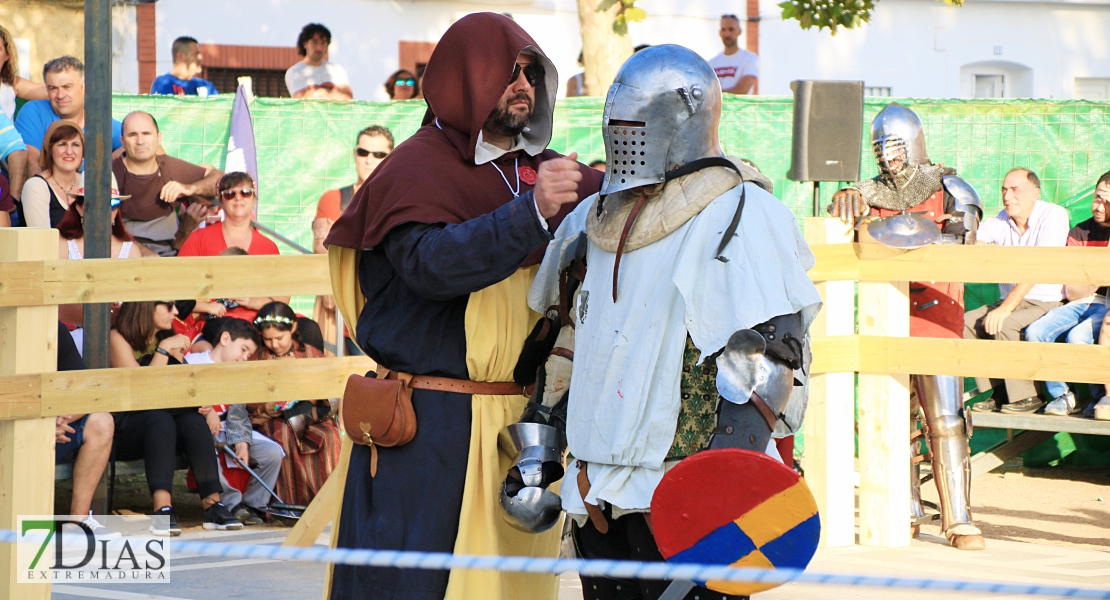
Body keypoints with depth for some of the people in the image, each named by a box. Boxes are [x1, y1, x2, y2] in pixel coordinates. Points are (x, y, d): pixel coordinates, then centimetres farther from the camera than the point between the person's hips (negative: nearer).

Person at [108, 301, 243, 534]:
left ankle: (212, 505, -35)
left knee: (194, 420, -26)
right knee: (159, 420, -36)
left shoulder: (169, 339, 15)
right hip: (123, 431, -5)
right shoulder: (118, 338, -5)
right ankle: (162, 508, -49)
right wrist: (163, 350, -16)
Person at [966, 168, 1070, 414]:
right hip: (1013, 300, 8)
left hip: (1047, 302, -7)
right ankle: (997, 393, -3)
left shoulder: (1054, 215, -15)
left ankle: (1026, 397, -18)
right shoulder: (1002, 220, 6)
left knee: (1003, 326, -30)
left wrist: (1006, 308, -29)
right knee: (966, 323, -10)